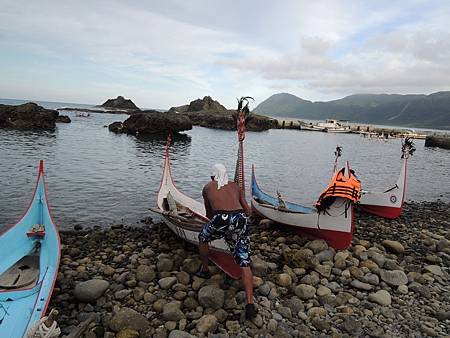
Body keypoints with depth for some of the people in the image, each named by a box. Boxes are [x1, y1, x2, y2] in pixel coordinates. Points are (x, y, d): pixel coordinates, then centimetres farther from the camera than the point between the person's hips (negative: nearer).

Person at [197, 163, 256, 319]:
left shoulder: (208, 187, 22)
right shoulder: (235, 186, 27)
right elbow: (248, 211, 25)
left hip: (221, 220, -2)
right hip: (240, 221, 2)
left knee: (203, 238, 32)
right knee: (244, 264, 7)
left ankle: (204, 270, 47)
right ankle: (250, 304, -1)